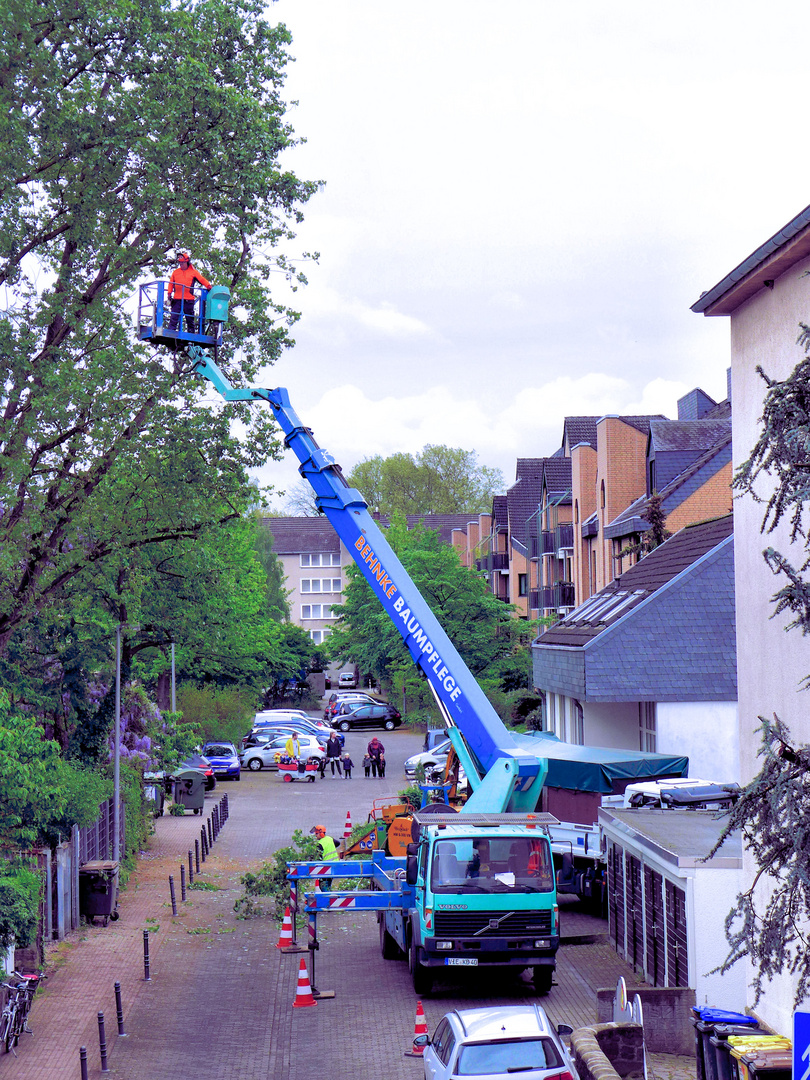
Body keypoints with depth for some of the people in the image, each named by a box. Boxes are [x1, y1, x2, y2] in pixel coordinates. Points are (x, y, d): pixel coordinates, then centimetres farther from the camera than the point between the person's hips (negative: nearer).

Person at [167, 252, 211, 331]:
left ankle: (191, 333, 10)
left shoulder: (193, 272, 9)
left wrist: (208, 285, -11)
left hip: (188, 300, -1)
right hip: (177, 299, 1)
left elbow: (202, 279, 6)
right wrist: (169, 293, 5)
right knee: (174, 317, -5)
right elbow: (171, 283, 17)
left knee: (190, 319, 4)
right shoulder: (175, 272, 15)